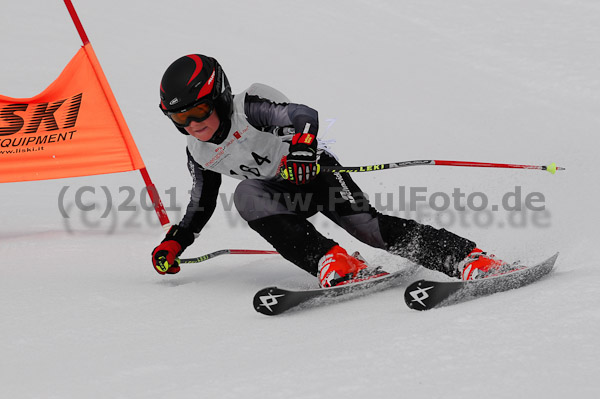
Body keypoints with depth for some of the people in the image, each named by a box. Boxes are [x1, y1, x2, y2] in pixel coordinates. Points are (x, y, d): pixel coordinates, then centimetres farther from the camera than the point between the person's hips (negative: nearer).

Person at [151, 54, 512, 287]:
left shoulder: (250, 107, -19)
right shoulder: (199, 155, 2)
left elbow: (304, 116, -33)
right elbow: (202, 205, 17)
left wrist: (302, 148, -52)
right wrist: (174, 243, 8)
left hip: (315, 172, -5)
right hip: (281, 196, 5)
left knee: (366, 225, -26)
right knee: (246, 195, -27)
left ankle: (470, 259, -28)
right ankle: (331, 262, -40)